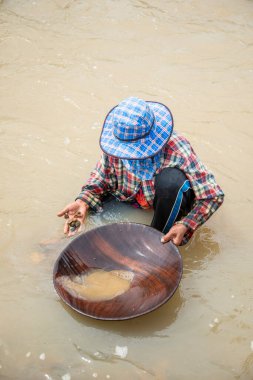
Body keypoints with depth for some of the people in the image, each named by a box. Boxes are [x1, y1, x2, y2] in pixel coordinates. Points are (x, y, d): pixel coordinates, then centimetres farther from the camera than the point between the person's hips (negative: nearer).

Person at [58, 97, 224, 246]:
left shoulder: (177, 150, -33)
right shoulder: (114, 145, -21)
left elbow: (213, 196, -28)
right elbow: (101, 177, -5)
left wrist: (185, 225, -40)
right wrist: (83, 200, -25)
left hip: (173, 199, -4)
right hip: (135, 198, 4)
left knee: (171, 178, -37)